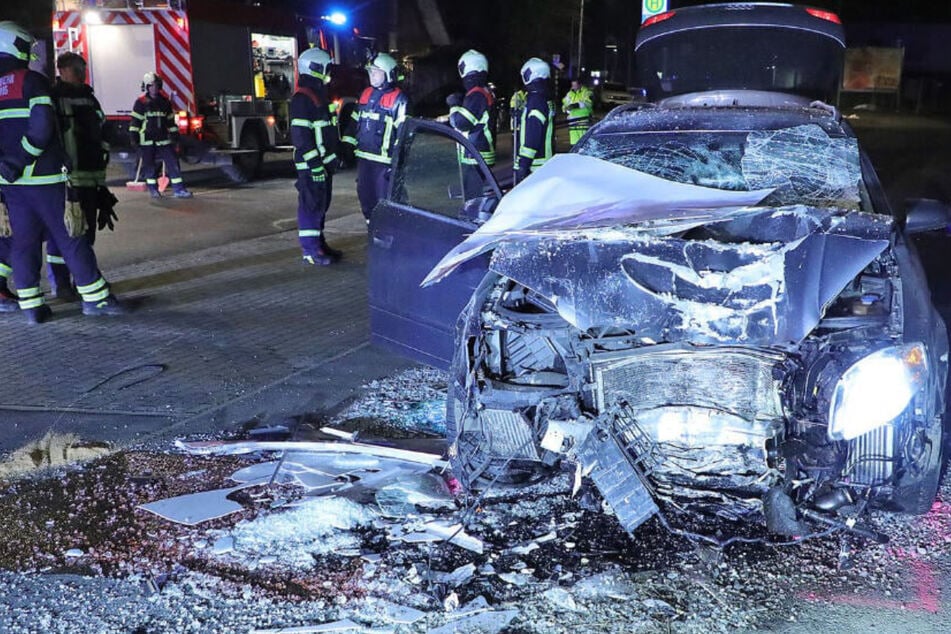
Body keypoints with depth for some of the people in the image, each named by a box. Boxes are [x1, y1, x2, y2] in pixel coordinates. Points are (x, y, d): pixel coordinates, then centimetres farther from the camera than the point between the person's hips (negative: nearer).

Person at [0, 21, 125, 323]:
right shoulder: (32, 81, -7)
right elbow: (42, 126, -17)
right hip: (44, 176, -6)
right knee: (70, 237, 0)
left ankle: (30, 305, 10)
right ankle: (95, 297, 4)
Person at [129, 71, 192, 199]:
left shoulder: (165, 102, 10)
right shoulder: (141, 103, -3)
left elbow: (170, 120, 18)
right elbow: (135, 121, -2)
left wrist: (175, 135, 16)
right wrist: (134, 137, -6)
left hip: (163, 139, 3)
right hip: (147, 140, -3)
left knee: (173, 162, -3)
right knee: (149, 165, 3)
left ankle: (178, 189, -1)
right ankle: (153, 189, 16)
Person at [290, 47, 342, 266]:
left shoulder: (319, 94, 17)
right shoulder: (302, 98, -15)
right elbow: (300, 135, -21)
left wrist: (335, 156, 23)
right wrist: (315, 164, -23)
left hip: (324, 162, 10)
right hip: (311, 165, -10)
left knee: (321, 205, 15)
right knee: (311, 205, -6)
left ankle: (319, 243, 24)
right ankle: (310, 250, -2)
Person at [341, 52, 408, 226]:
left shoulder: (399, 99, -7)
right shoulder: (366, 94, 15)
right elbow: (355, 121, 21)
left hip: (384, 160, -7)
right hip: (364, 158, 7)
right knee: (366, 199, 14)